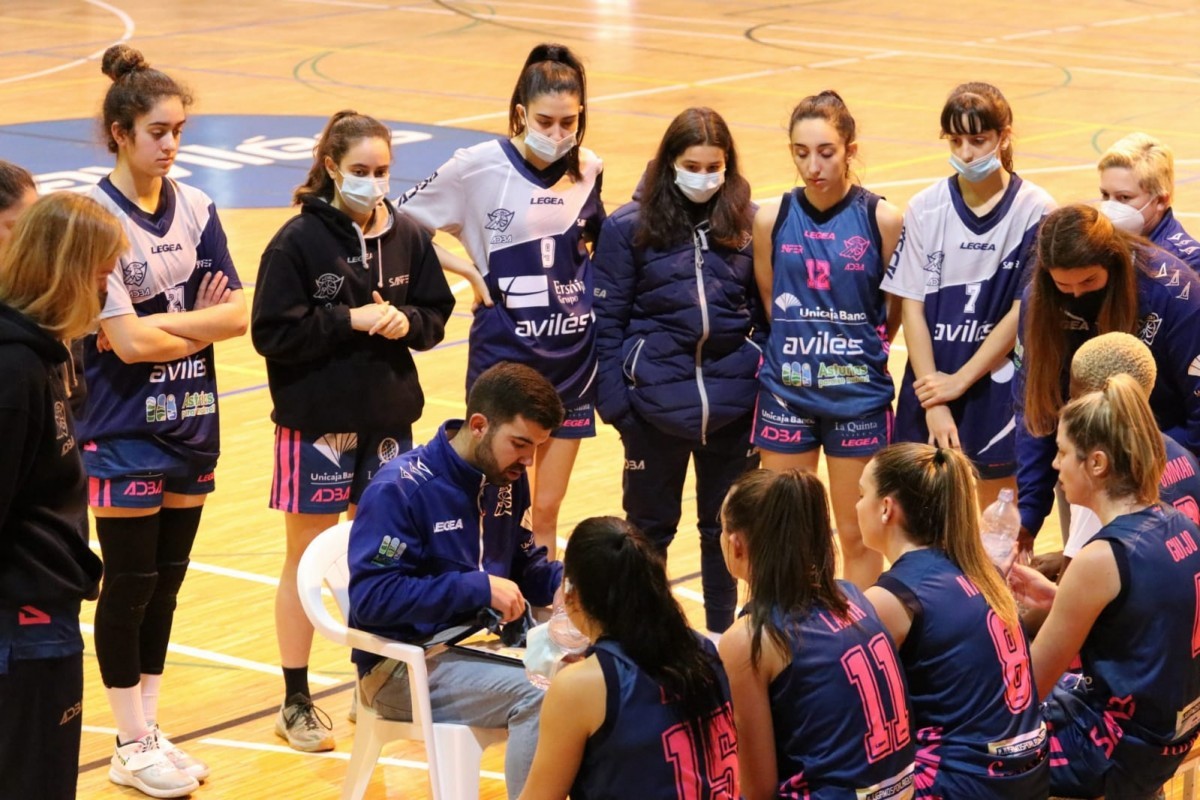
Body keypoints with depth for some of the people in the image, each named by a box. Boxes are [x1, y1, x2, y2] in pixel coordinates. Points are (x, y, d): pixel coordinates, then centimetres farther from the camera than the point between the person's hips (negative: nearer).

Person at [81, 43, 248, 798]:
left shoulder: (196, 209, 4)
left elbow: (237, 315, -2)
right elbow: (126, 341, -20)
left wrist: (160, 327, -15)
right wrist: (198, 323, -6)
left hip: (190, 422, 6)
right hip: (123, 430, -5)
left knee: (167, 581, 11)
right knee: (130, 584, 2)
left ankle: (151, 728, 22)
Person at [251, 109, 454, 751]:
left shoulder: (407, 236, 1)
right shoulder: (299, 240, -11)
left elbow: (436, 314, 8)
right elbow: (272, 332, -13)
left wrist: (405, 321, -13)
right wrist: (350, 319, -20)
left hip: (387, 419, 4)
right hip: (315, 420, -4)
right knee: (306, 558, 6)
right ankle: (296, 703, 14)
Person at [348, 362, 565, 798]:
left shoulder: (508, 480, 6)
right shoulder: (399, 489, -15)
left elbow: (524, 566, 19)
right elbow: (370, 597, -21)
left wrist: (567, 580, -5)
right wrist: (478, 588, -25)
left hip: (483, 645, 7)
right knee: (539, 695, -29)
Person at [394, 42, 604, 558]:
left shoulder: (587, 172, 1)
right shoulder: (480, 167, -11)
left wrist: (597, 284, 2)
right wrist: (469, 270, -12)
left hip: (573, 355, 3)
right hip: (503, 351, -3)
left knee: (546, 512, 10)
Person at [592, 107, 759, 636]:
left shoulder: (748, 223, 1)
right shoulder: (629, 226, -5)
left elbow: (765, 310, 6)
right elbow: (607, 320, -3)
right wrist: (613, 397, -7)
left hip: (733, 404, 2)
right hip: (656, 404, -1)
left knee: (726, 526, 12)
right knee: (651, 523, 11)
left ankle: (721, 635, 26)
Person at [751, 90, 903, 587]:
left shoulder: (883, 220, -8)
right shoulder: (772, 219, -2)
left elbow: (897, 310, 2)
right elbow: (767, 303, 8)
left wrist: (865, 352, 6)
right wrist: (800, 351, 6)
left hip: (858, 394, -2)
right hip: (786, 393, 2)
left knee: (857, 536, 7)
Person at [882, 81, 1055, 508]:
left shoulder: (1035, 211, -8)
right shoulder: (925, 209, -2)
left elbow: (1023, 311, -7)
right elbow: (912, 308, -2)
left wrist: (959, 381, -8)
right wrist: (934, 403, -8)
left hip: (998, 389, -2)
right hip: (931, 385, 2)